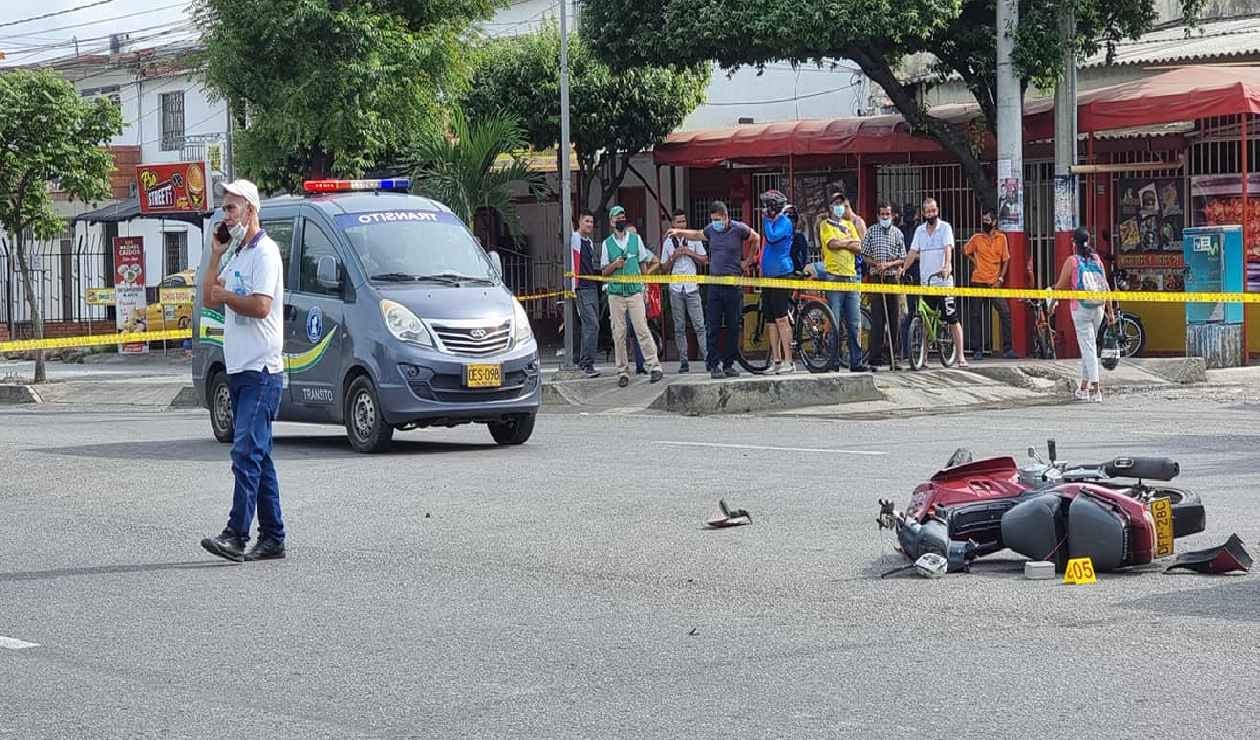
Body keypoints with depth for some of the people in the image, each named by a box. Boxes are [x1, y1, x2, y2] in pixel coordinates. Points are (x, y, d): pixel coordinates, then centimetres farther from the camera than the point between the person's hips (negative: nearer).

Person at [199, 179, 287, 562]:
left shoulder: (265, 252, -9)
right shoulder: (237, 256, 20)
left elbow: (260, 305, -20)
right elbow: (209, 299, 19)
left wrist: (225, 295, -6)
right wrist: (215, 256, 14)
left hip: (261, 372, -10)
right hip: (239, 372, 10)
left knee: (246, 453, -16)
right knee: (257, 456, 9)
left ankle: (237, 535, -21)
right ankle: (272, 538, 12)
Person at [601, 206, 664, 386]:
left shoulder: (636, 239, 7)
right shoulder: (607, 243, 6)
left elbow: (644, 263, 11)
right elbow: (604, 272, 8)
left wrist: (644, 288, 7)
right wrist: (615, 265, -13)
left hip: (635, 292, -1)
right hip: (615, 294, 1)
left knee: (642, 329, -8)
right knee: (618, 333, 1)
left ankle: (655, 366, -7)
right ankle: (622, 371, 6)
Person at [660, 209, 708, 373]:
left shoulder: (694, 239, 8)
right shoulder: (668, 242, 10)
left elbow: (704, 260, 8)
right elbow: (664, 268, 11)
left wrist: (690, 253, -6)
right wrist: (673, 257, -6)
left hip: (692, 287, -1)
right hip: (675, 288, 1)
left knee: (699, 325, -8)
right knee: (679, 328, 2)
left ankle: (707, 357, -10)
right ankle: (683, 361, 5)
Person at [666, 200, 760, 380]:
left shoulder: (738, 229, -4)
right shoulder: (711, 229, 8)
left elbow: (757, 239, 12)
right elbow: (698, 235, 30)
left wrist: (747, 261, 11)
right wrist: (679, 232, 22)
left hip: (733, 285, -2)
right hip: (714, 283, 3)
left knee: (733, 327, 3)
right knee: (713, 327, -4)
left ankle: (729, 364, 11)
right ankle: (714, 365, -2)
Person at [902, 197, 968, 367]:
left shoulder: (945, 227, 0)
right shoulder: (919, 230, 12)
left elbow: (948, 248, -14)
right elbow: (913, 252, 7)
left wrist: (947, 266, -32)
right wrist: (903, 269, -9)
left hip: (943, 281, -4)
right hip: (925, 282, 5)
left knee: (953, 319, -5)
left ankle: (960, 356, -6)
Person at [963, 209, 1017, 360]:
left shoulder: (1001, 238, 2)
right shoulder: (977, 238, 2)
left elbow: (1005, 260, 4)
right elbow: (965, 250, 18)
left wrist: (1000, 279, -3)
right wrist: (974, 261, 5)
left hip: (995, 283, 0)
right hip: (979, 282, 0)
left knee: (1005, 313, -10)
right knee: (981, 317, 3)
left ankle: (1007, 349, -7)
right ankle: (980, 349, 10)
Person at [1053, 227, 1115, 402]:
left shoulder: (1072, 261, -5)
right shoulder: (1097, 259, 7)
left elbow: (1060, 286, -1)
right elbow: (1105, 286, 6)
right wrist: (1110, 310, 10)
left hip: (1081, 308, -4)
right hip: (1098, 308, 4)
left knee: (1088, 347, -6)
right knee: (1088, 346, 15)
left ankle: (1096, 389, -15)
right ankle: (1083, 389, 21)